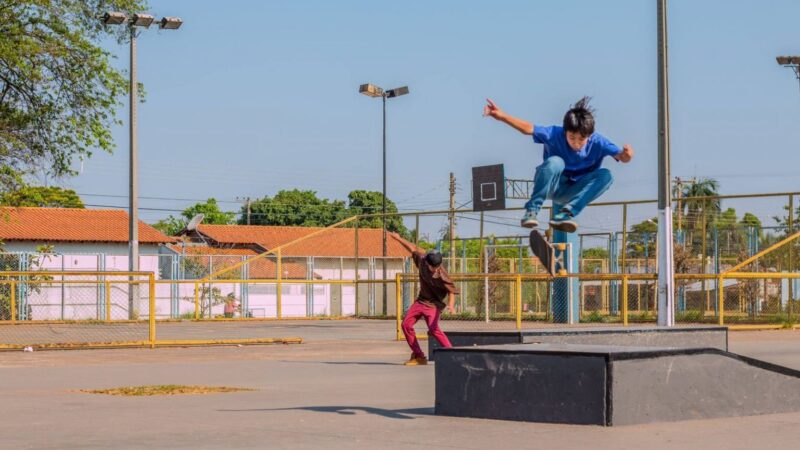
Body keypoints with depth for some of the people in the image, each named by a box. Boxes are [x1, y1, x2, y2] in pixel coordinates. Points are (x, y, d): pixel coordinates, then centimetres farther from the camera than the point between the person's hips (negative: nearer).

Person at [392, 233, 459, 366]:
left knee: (433, 329, -25)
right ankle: (418, 356, 14)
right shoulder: (422, 258, -12)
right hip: (420, 301, 7)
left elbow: (451, 291, -18)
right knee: (406, 325, 4)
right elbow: (413, 248, 6)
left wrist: (451, 305, -35)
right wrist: (399, 238, 13)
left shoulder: (442, 275, -25)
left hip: (433, 304, -7)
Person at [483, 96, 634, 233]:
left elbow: (620, 155, -28)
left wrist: (626, 156, -53)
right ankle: (532, 210, -32)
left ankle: (565, 214, -33)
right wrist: (502, 116, -37)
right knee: (555, 162, -35)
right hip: (551, 187, -2)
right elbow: (528, 128, -24)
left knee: (606, 175, -26)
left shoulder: (597, 142, -17)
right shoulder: (555, 134, -19)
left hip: (573, 193, 2)